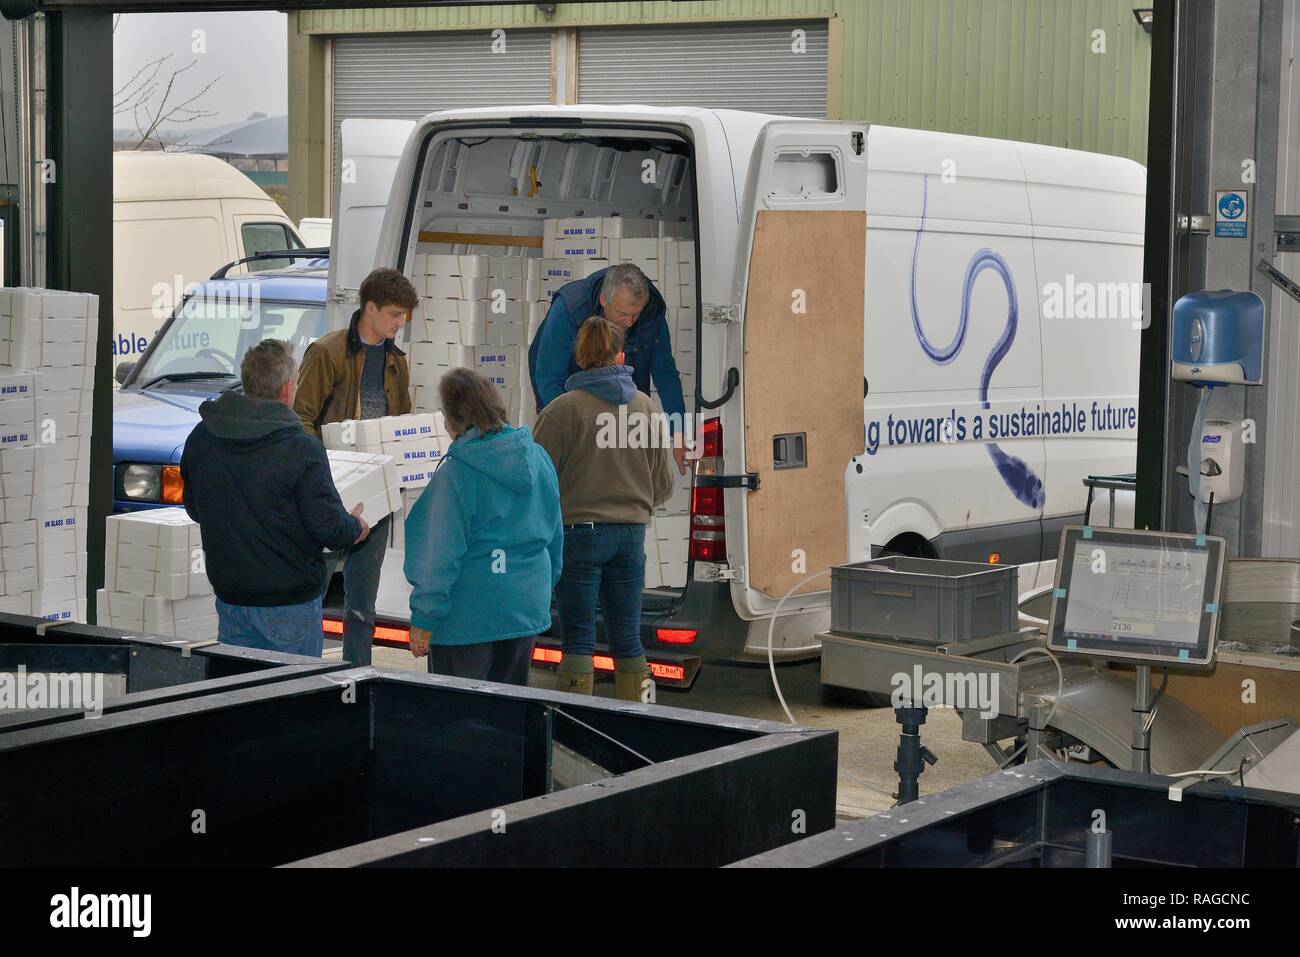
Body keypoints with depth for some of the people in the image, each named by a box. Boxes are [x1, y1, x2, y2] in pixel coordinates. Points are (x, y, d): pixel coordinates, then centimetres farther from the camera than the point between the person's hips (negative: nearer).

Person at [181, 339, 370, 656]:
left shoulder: (200, 439, -1)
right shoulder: (300, 450, -19)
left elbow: (194, 509, 12)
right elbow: (328, 526, -17)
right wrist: (356, 527, 5)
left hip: (231, 597, 5)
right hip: (289, 603, -5)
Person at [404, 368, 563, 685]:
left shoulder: (456, 473, -18)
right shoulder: (539, 459, 2)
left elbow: (442, 553, -16)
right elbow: (555, 537, 12)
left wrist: (423, 621, -9)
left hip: (468, 616, -6)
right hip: (528, 608, 6)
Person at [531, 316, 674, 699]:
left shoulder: (562, 409, -10)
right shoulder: (645, 407, 4)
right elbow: (662, 485, 10)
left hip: (579, 534, -4)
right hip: (631, 533, 4)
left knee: (578, 639, 2)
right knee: (627, 638, 12)